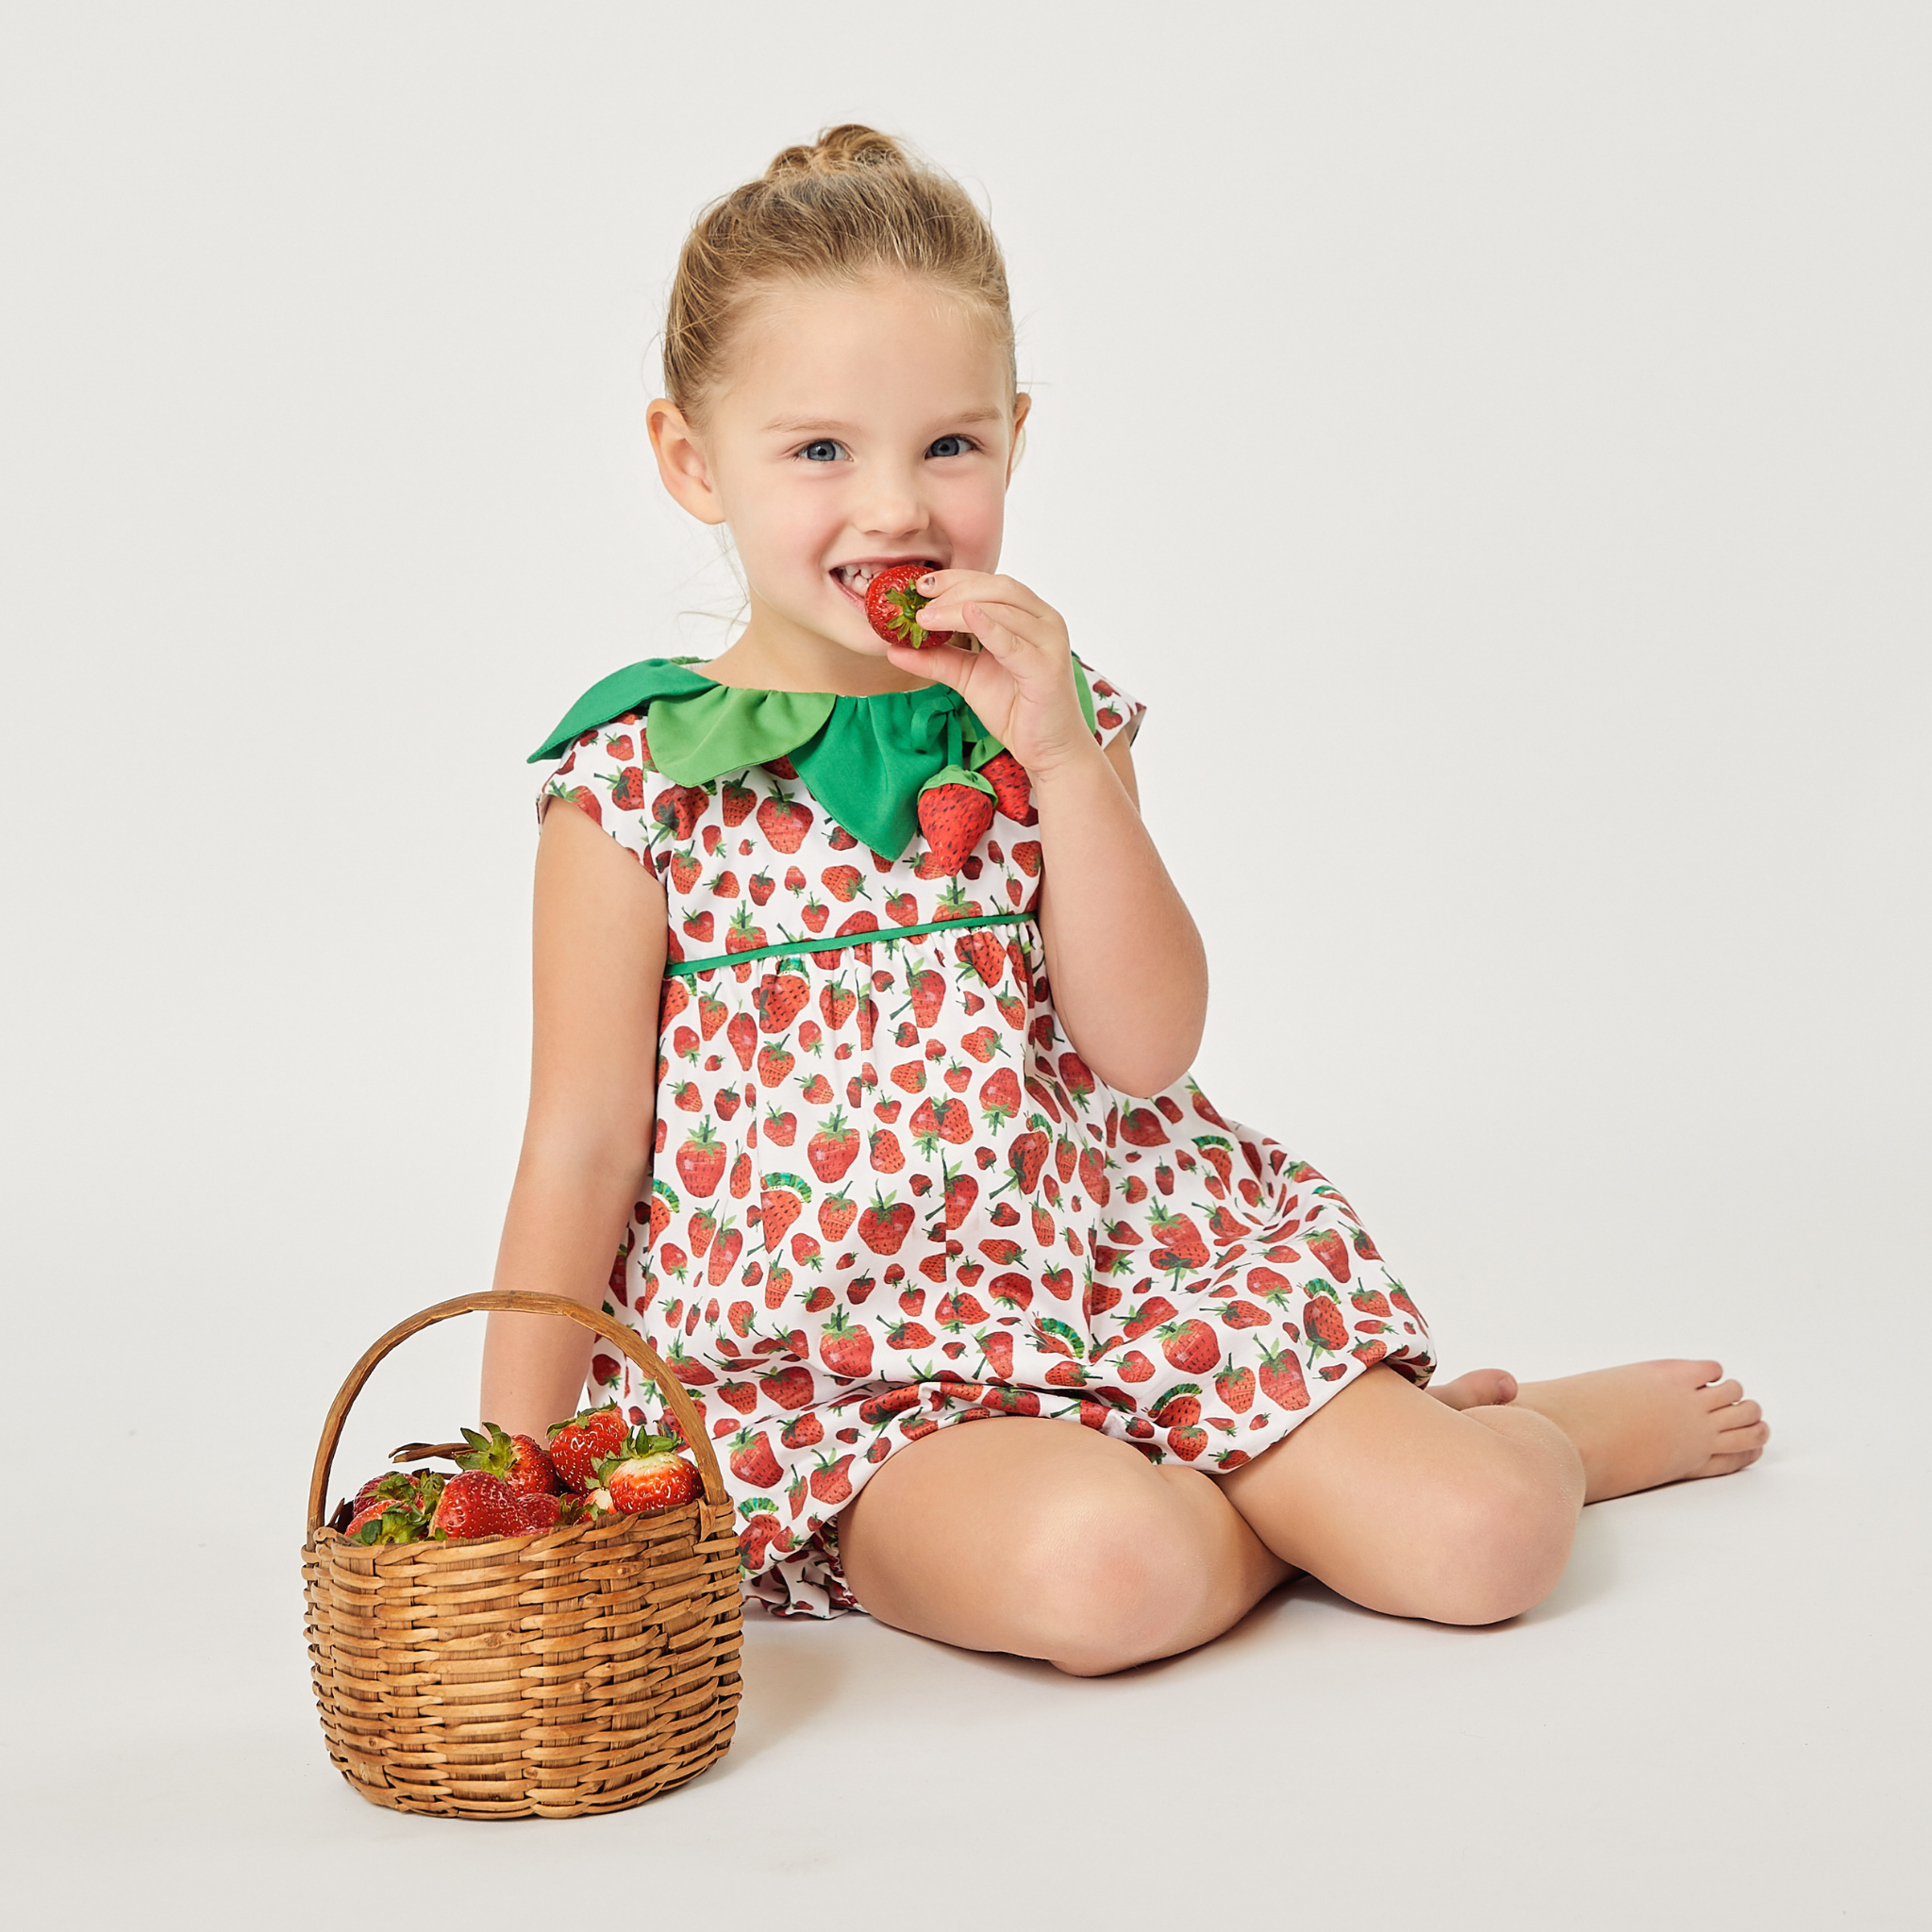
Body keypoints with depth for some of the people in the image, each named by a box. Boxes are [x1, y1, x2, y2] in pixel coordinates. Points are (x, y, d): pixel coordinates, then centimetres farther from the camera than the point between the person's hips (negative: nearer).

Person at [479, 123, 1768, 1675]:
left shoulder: (1052, 717, 5)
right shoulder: (633, 782, -5)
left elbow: (1146, 1044, -6)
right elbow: (582, 1146, -2)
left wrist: (1061, 748, -14)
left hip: (1118, 1252, 3)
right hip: (821, 1359, -2)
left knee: (1482, 1544, -12)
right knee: (1100, 1567, -32)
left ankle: (1543, 1428, 24)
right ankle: (1308, 1483, 1)